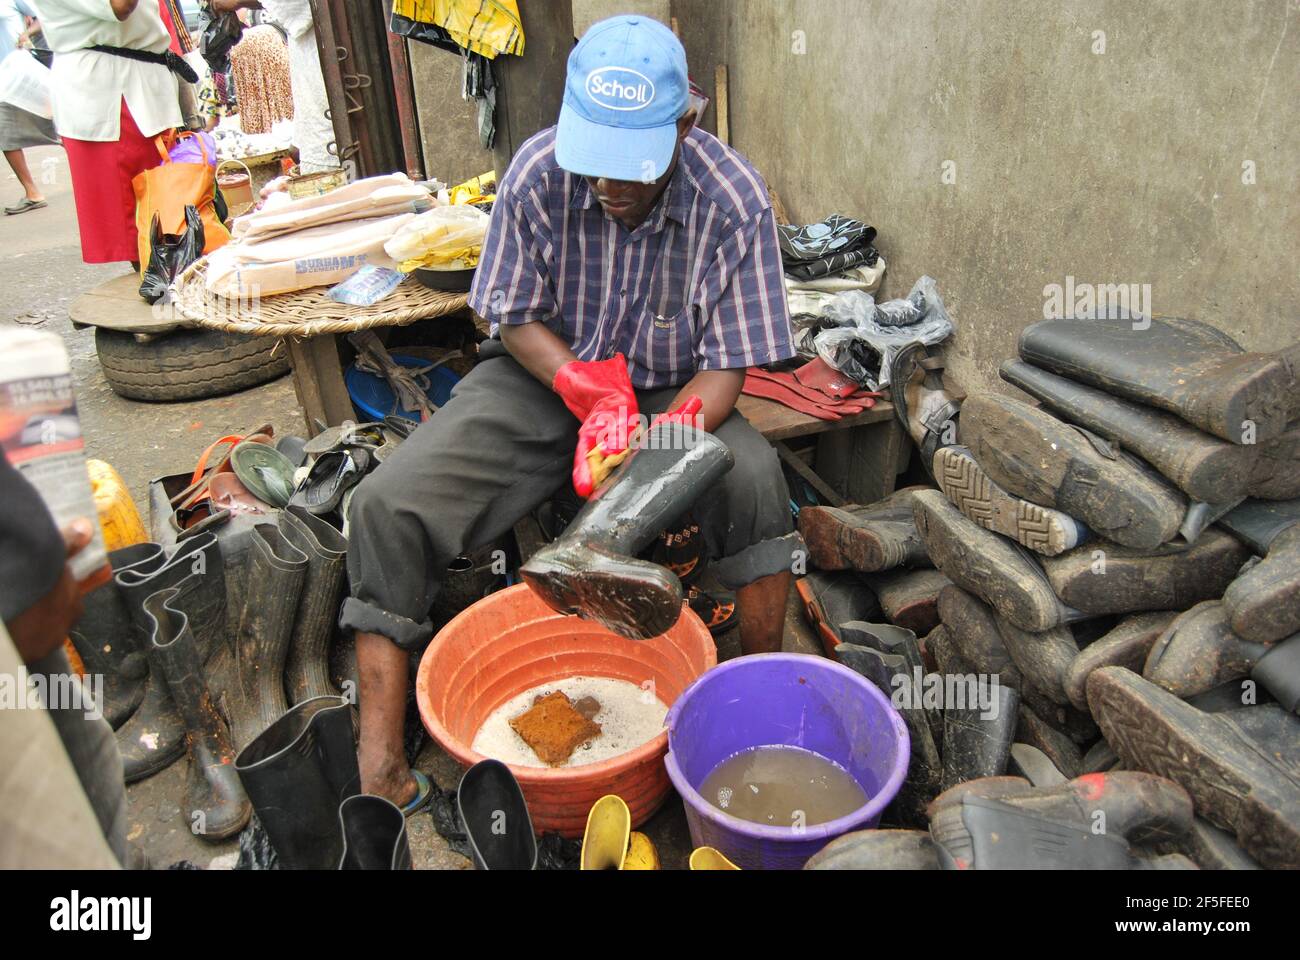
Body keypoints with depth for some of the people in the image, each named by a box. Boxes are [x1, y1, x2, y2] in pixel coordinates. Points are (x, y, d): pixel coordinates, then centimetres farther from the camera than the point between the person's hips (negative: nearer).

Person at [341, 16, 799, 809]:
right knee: (386, 505, -18)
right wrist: (595, 396, -24)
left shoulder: (734, 200, -19)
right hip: (543, 377, 1)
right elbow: (515, 319, -7)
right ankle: (380, 757, -11)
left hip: (669, 389, 0)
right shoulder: (538, 172, -16)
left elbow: (725, 368, -16)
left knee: (754, 478, -33)